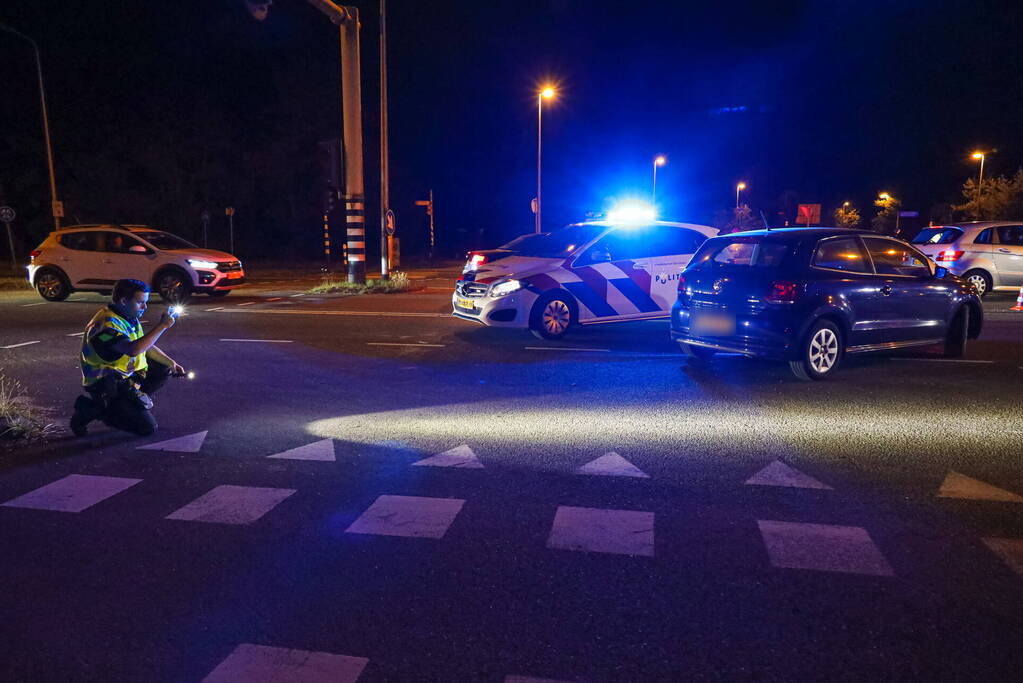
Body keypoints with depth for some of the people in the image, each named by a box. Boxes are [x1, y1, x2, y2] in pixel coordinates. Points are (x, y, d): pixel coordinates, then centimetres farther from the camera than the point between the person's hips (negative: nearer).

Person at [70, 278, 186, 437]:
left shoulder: (129, 317, 5)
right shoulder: (107, 323, -25)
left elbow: (147, 346, 16)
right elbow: (133, 349, -42)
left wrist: (171, 363, 4)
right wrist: (162, 326, -37)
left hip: (127, 374, 9)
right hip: (106, 385, -9)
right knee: (147, 427, -13)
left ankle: (134, 401, 10)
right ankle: (91, 409, 0)